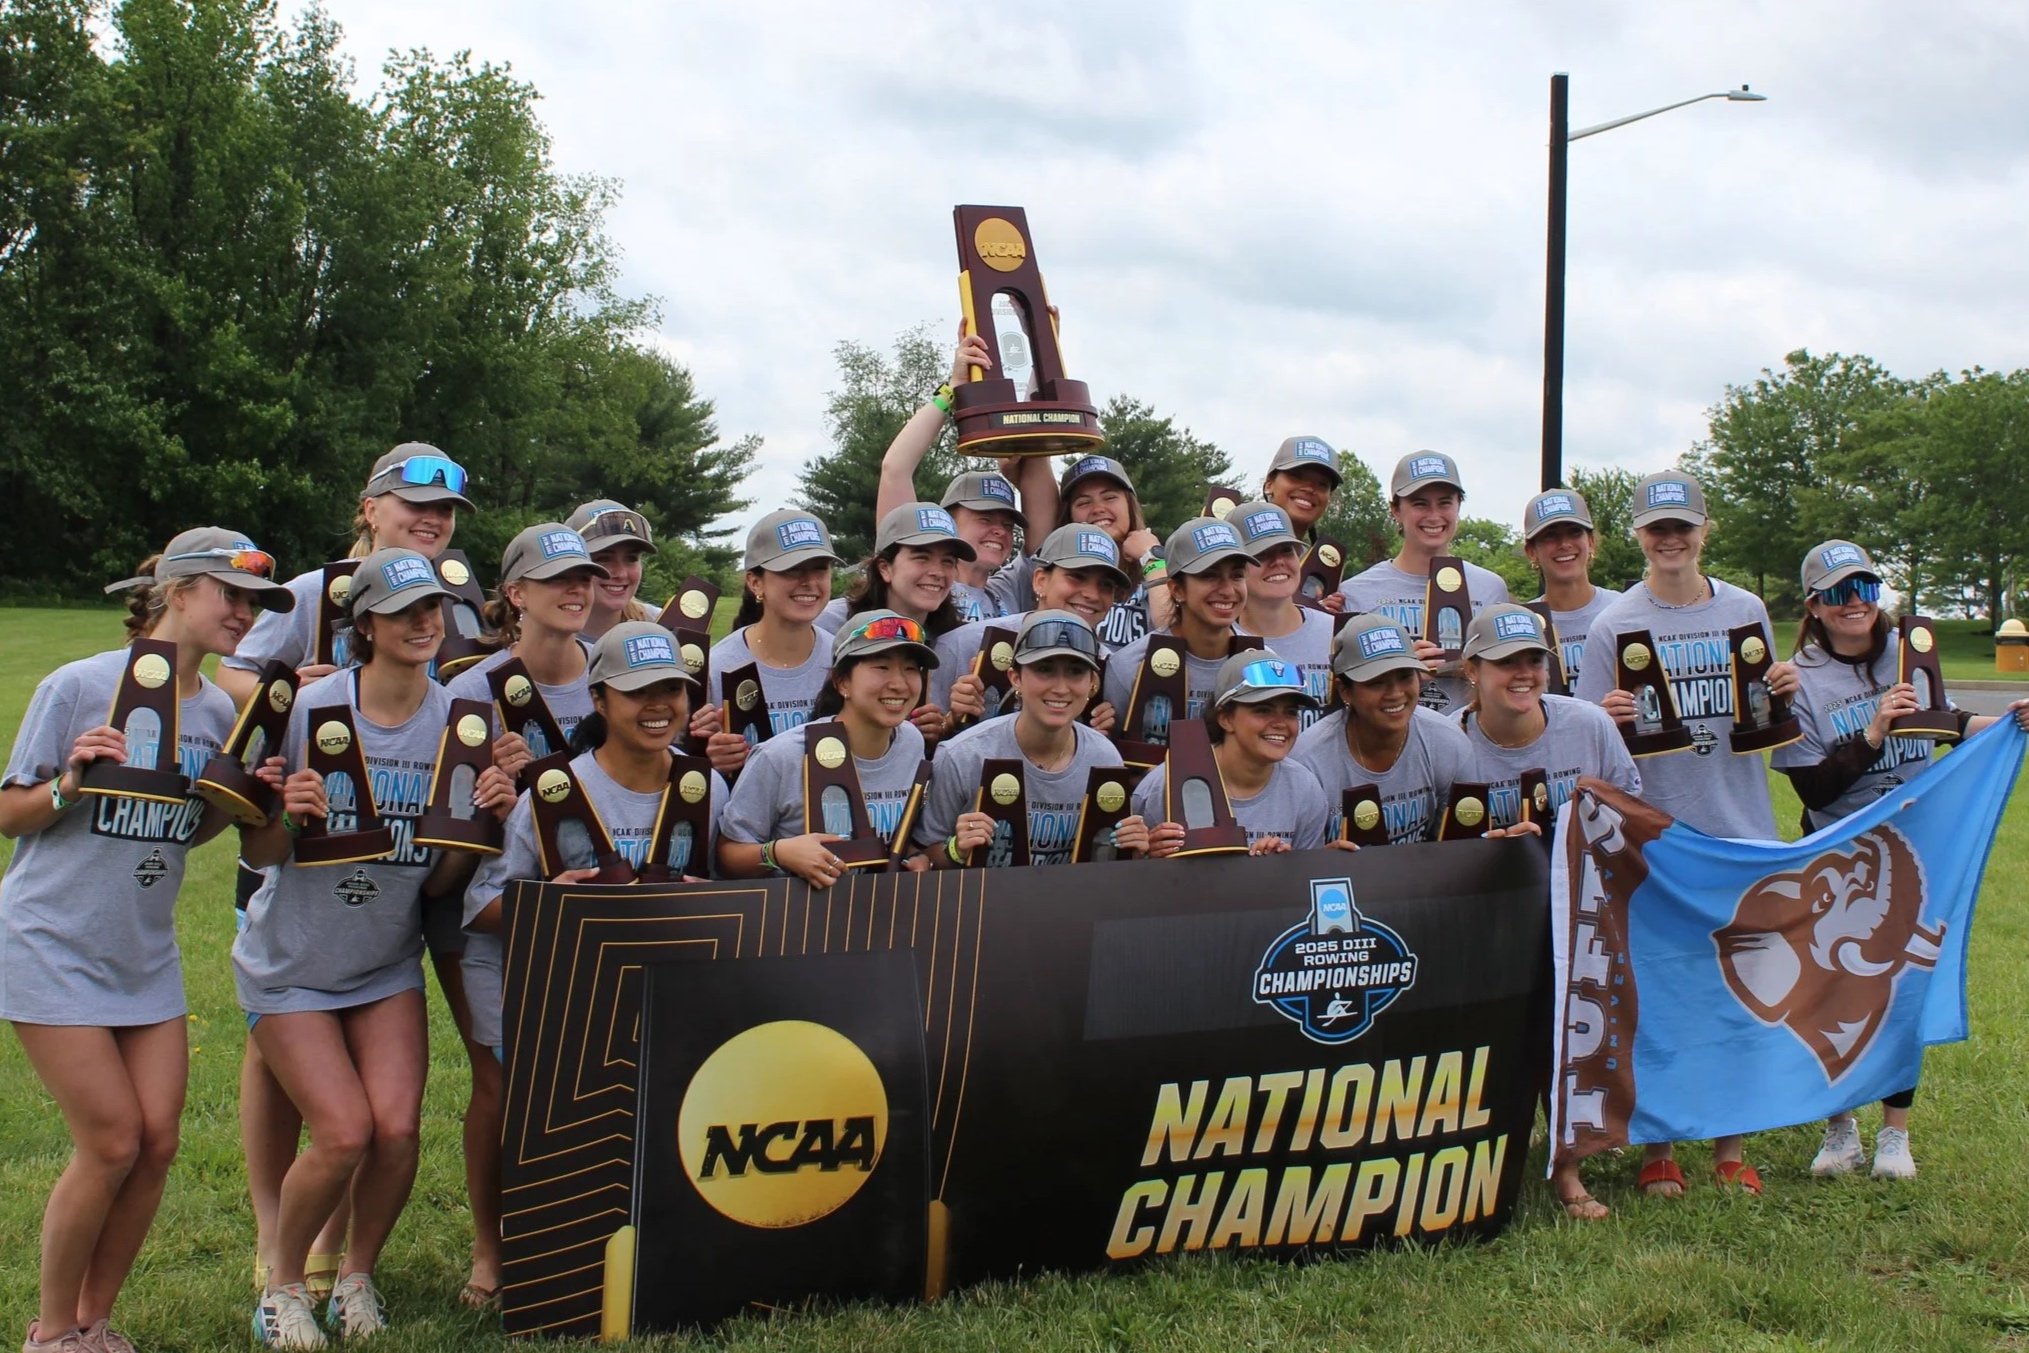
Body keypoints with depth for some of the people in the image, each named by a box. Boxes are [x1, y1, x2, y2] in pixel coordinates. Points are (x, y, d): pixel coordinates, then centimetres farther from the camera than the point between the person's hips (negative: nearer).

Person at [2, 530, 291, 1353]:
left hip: (146, 954, 6)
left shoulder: (219, 713, 2)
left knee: (157, 1142, 2)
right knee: (111, 1145, -7)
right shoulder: (78, 687, -13)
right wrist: (72, 783, -26)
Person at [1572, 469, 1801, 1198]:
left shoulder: (1746, 610, 7)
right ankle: (1656, 1147, 15)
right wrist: (1608, 719, -26)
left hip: (1742, 831, 3)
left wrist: (1782, 694, -6)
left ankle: (1731, 1146, 19)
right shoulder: (1615, 623, -3)